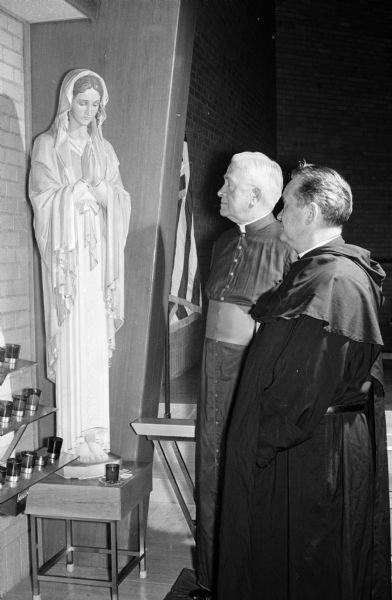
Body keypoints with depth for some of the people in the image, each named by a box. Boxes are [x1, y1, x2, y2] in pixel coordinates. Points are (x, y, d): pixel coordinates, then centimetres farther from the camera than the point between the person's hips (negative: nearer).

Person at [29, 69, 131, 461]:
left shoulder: (103, 149, 17)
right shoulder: (48, 145, 4)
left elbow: (121, 201, 9)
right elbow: (45, 199, -7)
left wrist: (101, 192, -11)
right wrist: (88, 191, -9)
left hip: (99, 252, 4)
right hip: (66, 252, -4)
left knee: (97, 341, 2)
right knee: (72, 342, -6)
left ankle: (93, 432, 8)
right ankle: (75, 438, 0)